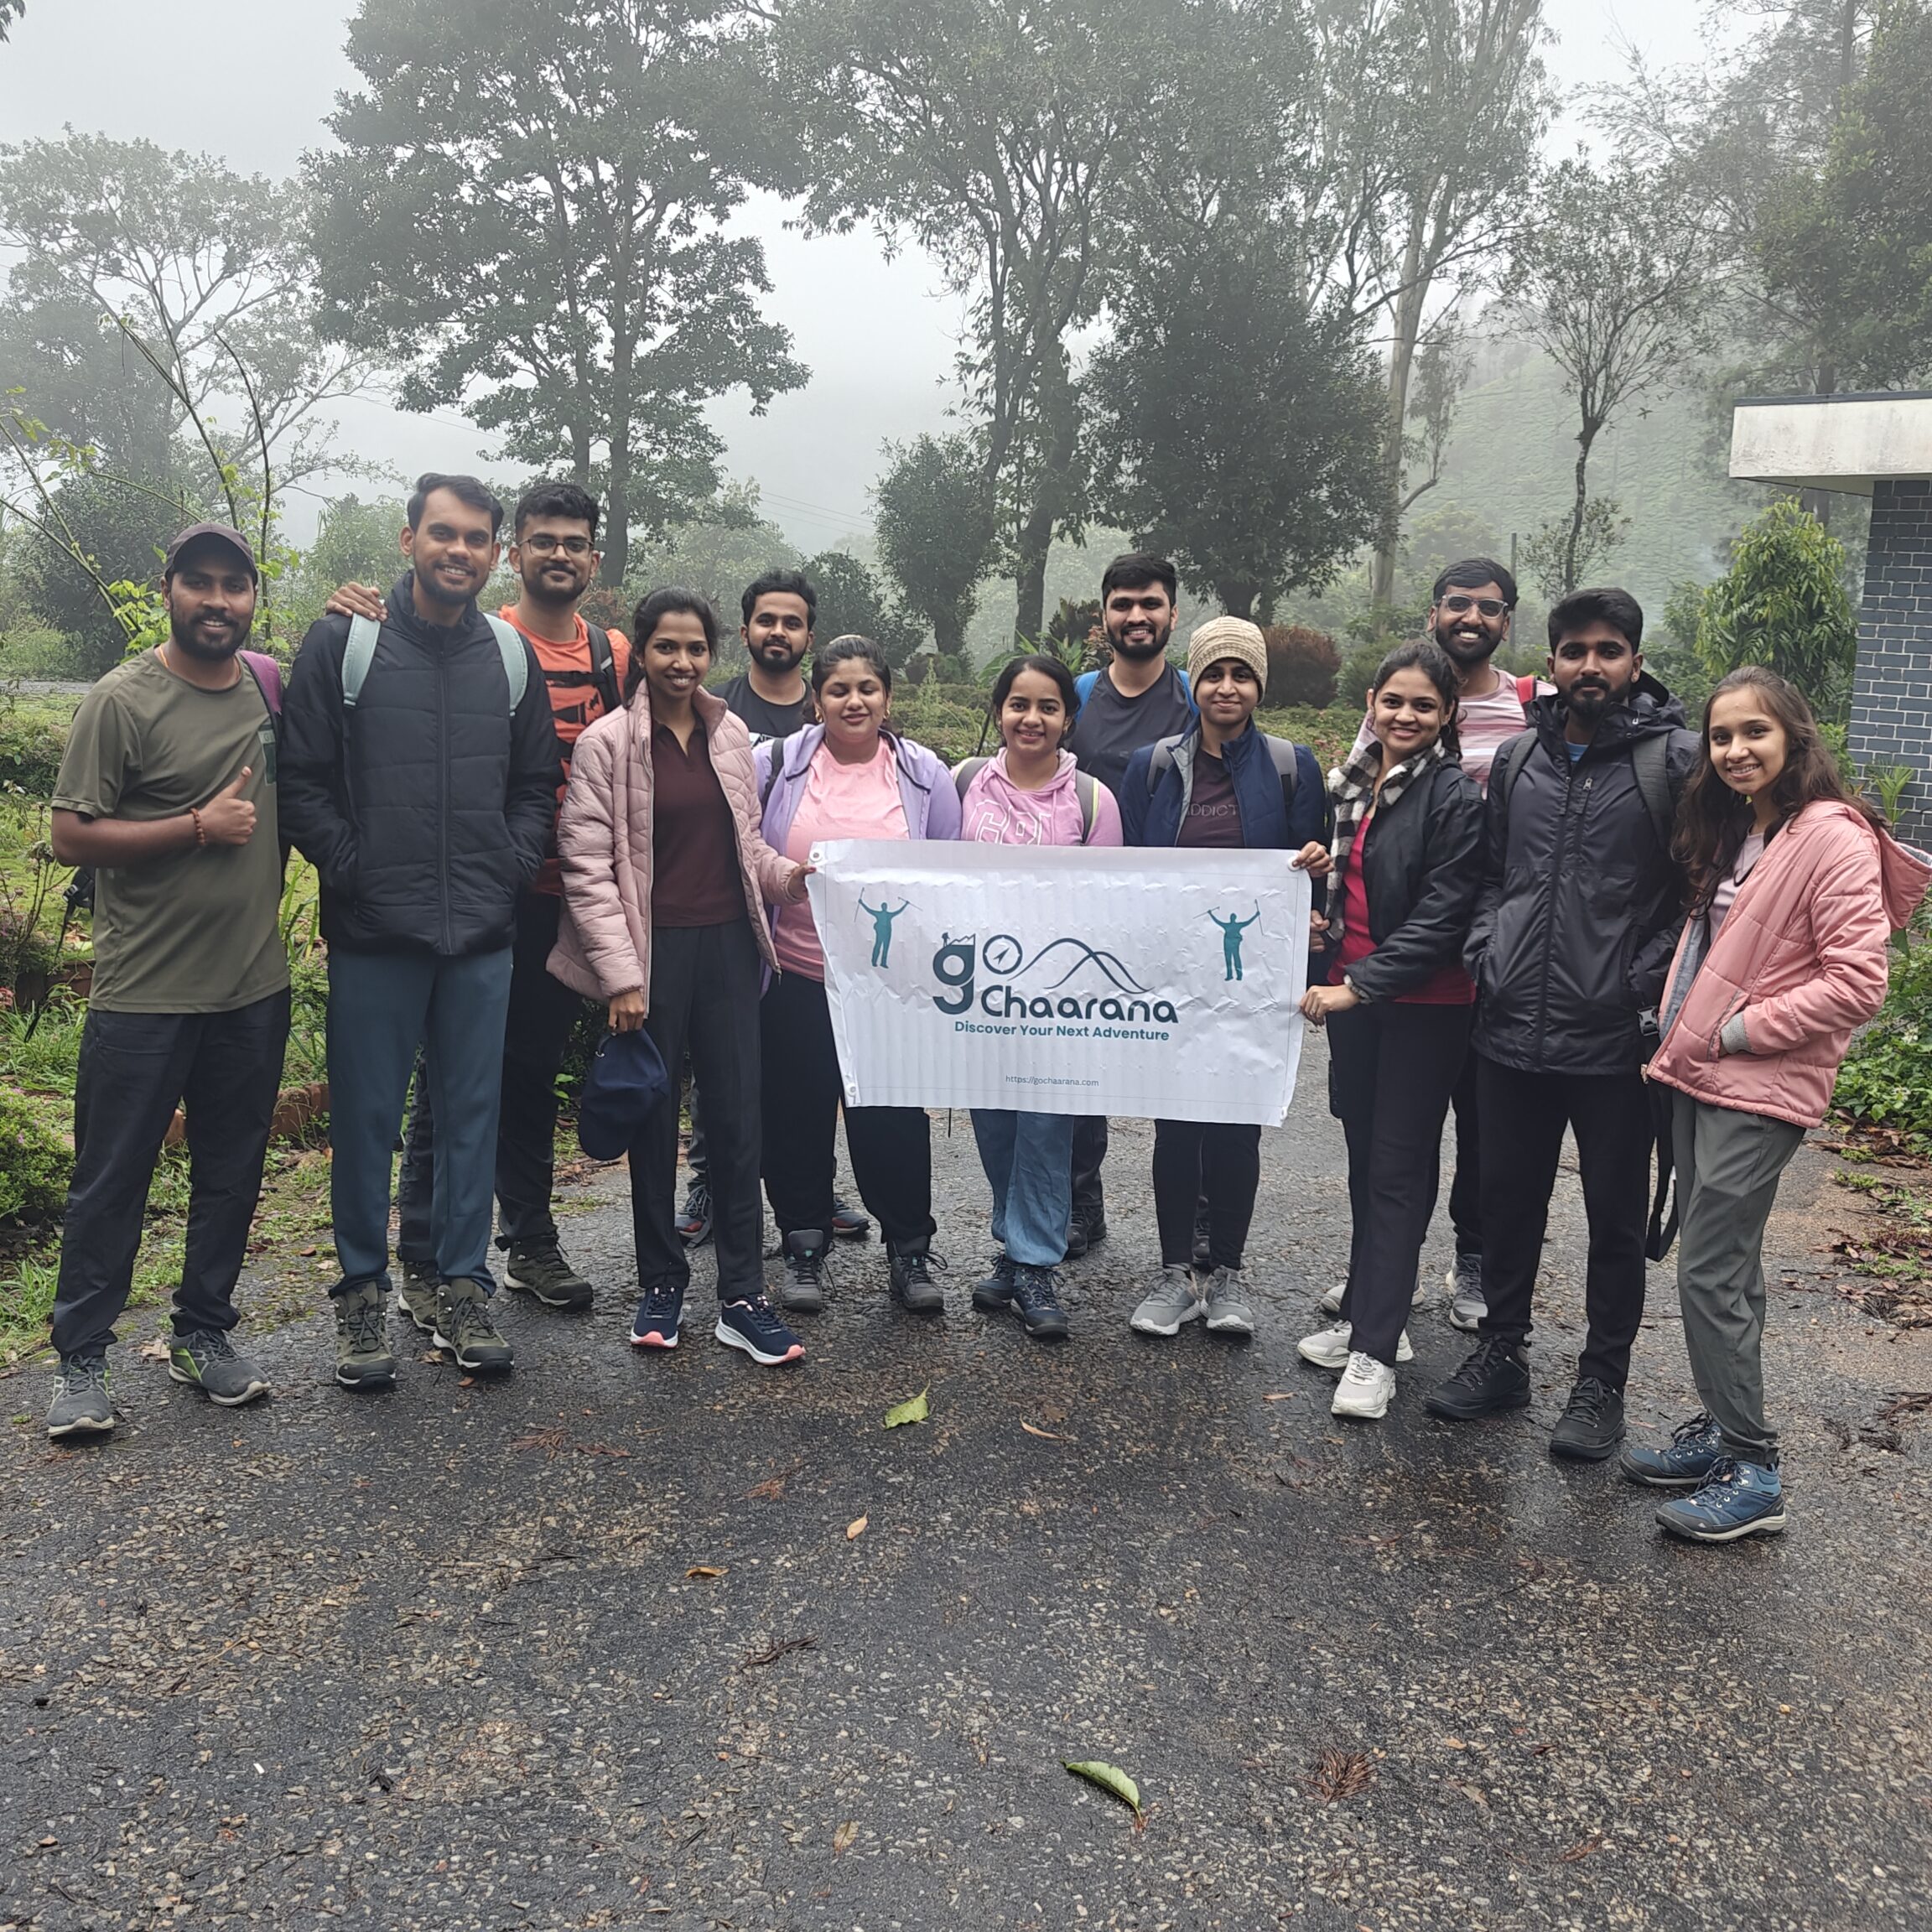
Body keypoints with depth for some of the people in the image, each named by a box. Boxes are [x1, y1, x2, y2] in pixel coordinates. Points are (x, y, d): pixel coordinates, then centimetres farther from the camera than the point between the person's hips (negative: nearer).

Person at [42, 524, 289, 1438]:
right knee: (111, 1180, 4)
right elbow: (71, 837, -11)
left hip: (255, 985, 5)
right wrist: (199, 826, -16)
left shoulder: (271, 684, 6)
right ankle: (80, 1361, 18)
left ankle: (202, 1335, 30)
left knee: (231, 1171, 14)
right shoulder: (123, 699, -9)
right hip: (144, 993, -5)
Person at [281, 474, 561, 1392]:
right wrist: (352, 869, -8)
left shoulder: (513, 656, 9)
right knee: (365, 1117, 5)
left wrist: (512, 867, 2)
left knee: (474, 1112, 9)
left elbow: (537, 782, 15)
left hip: (483, 935, 3)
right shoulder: (342, 642, -2)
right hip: (373, 934, -3)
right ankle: (362, 1293, 21)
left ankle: (463, 1290, 21)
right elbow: (302, 778, -2)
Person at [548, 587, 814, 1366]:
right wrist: (620, 973, -14)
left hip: (728, 945, 4)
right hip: (653, 951, -4)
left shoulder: (730, 736, 10)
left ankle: (743, 1299, 11)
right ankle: (661, 1285, 23)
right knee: (654, 1119, 8)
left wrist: (787, 876, -1)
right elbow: (586, 867, -8)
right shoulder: (607, 743, -5)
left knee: (738, 1117, 4)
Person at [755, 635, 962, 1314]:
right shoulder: (775, 766, -1)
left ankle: (910, 1249, 20)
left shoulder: (926, 775, 2)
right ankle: (803, 1247, 26)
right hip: (795, 978, 0)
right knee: (797, 1116, 10)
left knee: (894, 1117, 5)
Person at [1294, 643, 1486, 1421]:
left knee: (1398, 1168, -2)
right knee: (1364, 1157, 14)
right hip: (1351, 992, 7)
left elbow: (1440, 917, -18)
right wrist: (1324, 870, -1)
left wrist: (1359, 987, -21)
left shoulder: (1456, 796, -12)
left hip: (1422, 1004, -6)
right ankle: (1365, 1313, 26)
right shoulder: (1353, 782, 10)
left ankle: (1374, 1350, 4)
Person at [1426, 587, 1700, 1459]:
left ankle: (1601, 1384, 25)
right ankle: (1501, 1354, 33)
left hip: (1615, 1041, -4)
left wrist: (1649, 987, -15)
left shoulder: (1677, 758, -7)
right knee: (1508, 1201, 16)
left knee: (1616, 1218, 10)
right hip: (1511, 1029, 4)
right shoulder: (1517, 757, 9)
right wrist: (1483, 954, 3)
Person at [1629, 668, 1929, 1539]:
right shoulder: (1732, 835, 12)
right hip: (1697, 1075, 8)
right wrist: (1675, 1036, 11)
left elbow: (1857, 984, -19)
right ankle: (1719, 1432, 26)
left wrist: (1741, 1029, -16)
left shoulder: (1832, 837, -14)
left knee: (1708, 1274, -6)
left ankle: (1751, 1473, 5)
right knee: (1724, 1268, 15)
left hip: (1758, 1089, -8)